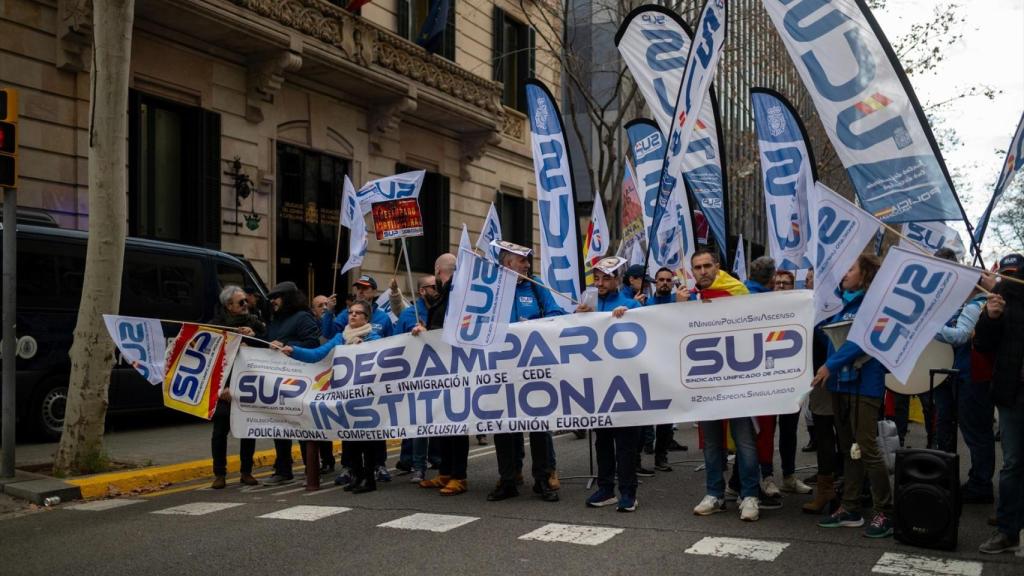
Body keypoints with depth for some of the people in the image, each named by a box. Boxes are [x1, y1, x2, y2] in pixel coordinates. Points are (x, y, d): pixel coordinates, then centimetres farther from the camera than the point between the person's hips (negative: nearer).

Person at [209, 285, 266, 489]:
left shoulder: (254, 322, 8)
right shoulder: (217, 325, 0)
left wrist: (253, 335, -15)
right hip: (224, 387, -2)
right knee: (220, 430, 3)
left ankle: (246, 472, 19)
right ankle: (219, 474, 14)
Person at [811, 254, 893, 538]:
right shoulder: (841, 303, 14)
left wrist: (830, 364, -24)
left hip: (864, 384, -8)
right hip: (840, 383, 8)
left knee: (867, 448, -8)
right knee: (849, 448, 12)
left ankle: (885, 513, 1)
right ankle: (850, 509, 20)